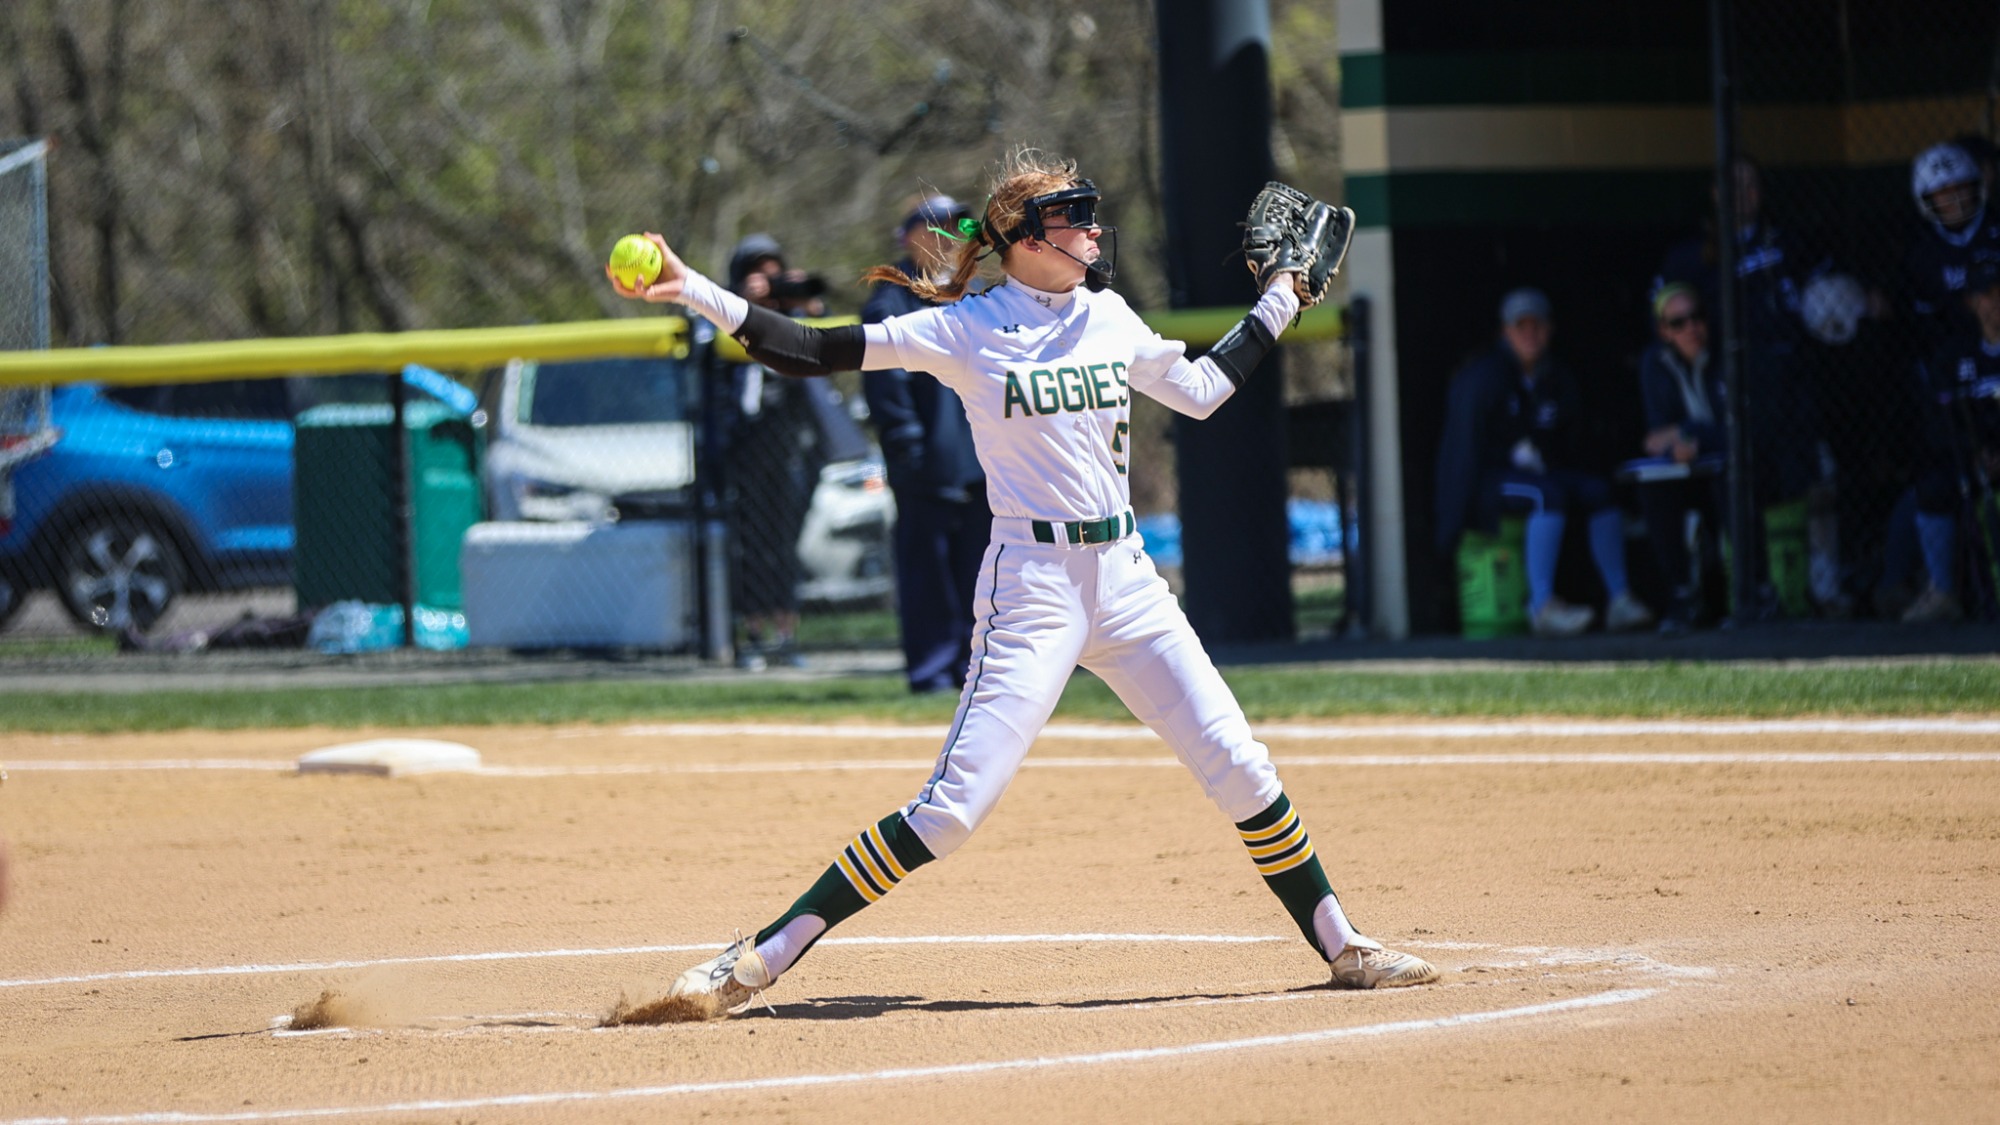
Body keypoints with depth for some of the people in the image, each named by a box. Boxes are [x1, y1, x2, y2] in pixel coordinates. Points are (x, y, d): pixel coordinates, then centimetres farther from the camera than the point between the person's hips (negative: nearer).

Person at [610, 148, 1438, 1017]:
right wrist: (699, 294, -17)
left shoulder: (1109, 318, 10)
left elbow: (1201, 392, 25)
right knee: (955, 806, -13)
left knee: (1239, 766, 3)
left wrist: (1276, 307, 27)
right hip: (1030, 581, -5)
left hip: (1125, 578, 5)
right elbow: (813, 353, -8)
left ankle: (1341, 946, 19)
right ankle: (760, 959, -8)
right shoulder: (965, 330, -6)